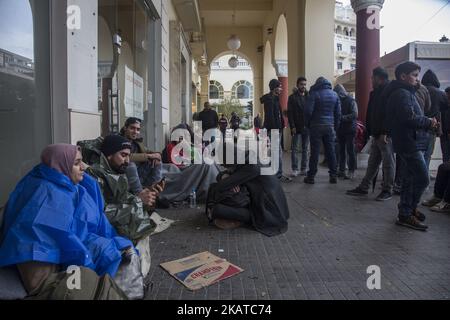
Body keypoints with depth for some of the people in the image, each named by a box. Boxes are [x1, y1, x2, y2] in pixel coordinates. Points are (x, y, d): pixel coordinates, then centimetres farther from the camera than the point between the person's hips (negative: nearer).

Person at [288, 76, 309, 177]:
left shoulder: (308, 96, 12)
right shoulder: (292, 97, 2)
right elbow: (290, 113, -4)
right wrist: (292, 126, -13)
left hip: (307, 127, 4)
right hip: (297, 127, -3)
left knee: (306, 149, 6)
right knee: (295, 149, 0)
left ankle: (303, 169, 13)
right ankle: (295, 169, 5)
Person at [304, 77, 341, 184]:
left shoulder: (314, 94, -4)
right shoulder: (335, 95, 11)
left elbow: (308, 111, -11)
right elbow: (338, 113, 9)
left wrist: (308, 124, 2)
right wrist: (335, 126, 14)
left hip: (316, 126, -4)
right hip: (330, 127, 4)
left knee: (315, 152, -1)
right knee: (331, 151, 9)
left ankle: (311, 176, 3)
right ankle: (333, 176, 12)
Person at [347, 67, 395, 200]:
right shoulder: (376, 92, 18)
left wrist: (384, 132, -23)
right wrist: (370, 131, 15)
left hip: (385, 135, -9)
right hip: (376, 134, 9)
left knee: (388, 162, 1)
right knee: (372, 162, 12)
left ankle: (387, 191, 10)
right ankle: (364, 188, 17)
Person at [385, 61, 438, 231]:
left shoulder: (406, 93, 21)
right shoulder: (402, 93, -12)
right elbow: (409, 118, -23)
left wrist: (427, 122, 4)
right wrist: (429, 122, -9)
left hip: (410, 143, 11)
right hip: (409, 143, -11)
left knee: (409, 179, 15)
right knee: (422, 179, -9)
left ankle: (407, 210, 25)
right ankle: (406, 214, -2)